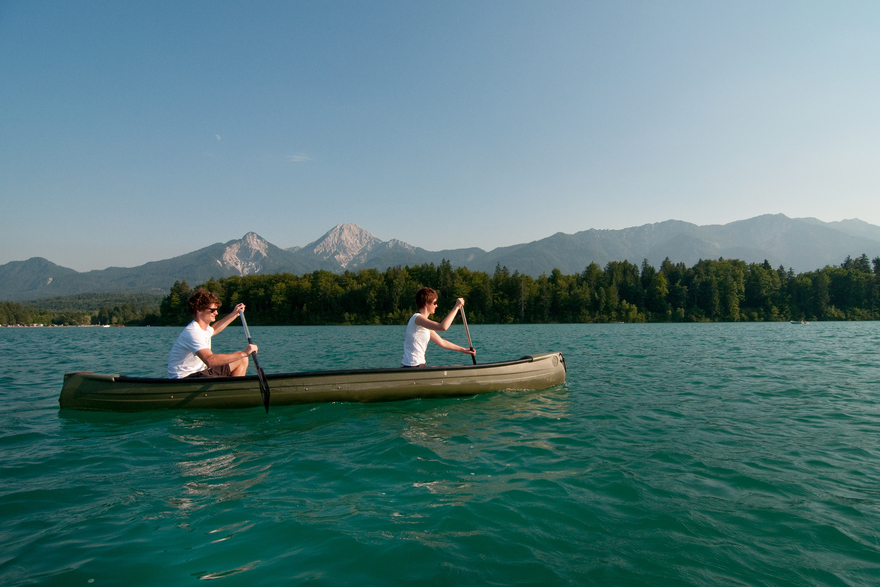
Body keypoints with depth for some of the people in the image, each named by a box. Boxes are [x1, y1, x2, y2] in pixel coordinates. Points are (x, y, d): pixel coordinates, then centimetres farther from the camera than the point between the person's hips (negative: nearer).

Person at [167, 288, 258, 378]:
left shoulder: (204, 327, 8)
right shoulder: (192, 332, -24)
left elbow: (214, 329, 37)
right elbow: (210, 360, -38)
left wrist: (234, 314, 32)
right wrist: (243, 353, -38)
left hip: (200, 370, 11)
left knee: (242, 361, 10)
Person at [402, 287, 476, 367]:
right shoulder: (417, 318, -16)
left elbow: (442, 342, 21)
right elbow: (443, 327, -30)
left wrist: (463, 350, 19)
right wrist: (456, 307, -21)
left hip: (419, 365, 10)